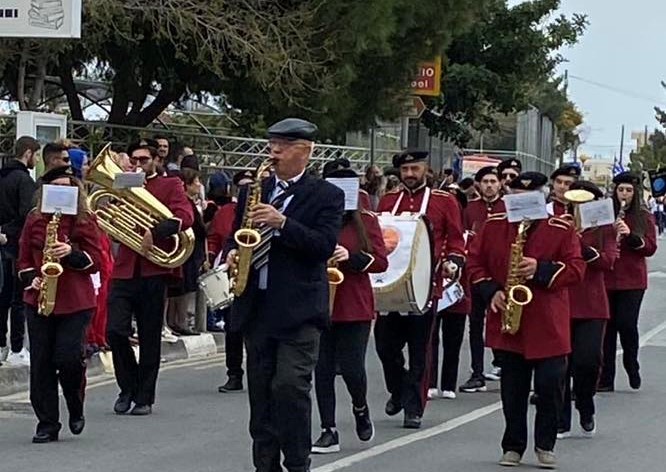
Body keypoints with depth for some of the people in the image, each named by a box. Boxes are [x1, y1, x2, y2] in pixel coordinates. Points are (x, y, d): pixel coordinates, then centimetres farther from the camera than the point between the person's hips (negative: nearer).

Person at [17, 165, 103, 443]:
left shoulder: (85, 220, 2)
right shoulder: (35, 219, 8)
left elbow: (96, 261, 0)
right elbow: (24, 260, 12)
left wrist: (71, 253, -17)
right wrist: (31, 279, -6)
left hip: (76, 303, -2)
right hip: (39, 301, 2)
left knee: (68, 359, -11)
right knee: (41, 363, 1)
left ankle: (76, 409, 17)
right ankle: (47, 424, 9)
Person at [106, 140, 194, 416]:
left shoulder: (170, 186, 5)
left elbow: (185, 217, -12)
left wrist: (155, 232, -23)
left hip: (153, 271, -3)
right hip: (124, 269, 3)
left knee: (149, 338, 3)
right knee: (115, 331, -8)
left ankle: (144, 397, 13)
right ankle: (128, 388, 12)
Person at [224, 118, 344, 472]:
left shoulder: (326, 196, 0)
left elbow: (325, 245, -13)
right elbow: (236, 235, 21)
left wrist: (282, 223, -23)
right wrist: (232, 252, -1)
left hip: (298, 308, -5)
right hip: (256, 306, 5)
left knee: (290, 387, -13)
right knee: (260, 390, 8)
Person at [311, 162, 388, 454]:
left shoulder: (366, 221, 4)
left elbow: (381, 262, 1)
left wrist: (351, 257, -15)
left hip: (355, 307, -1)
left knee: (351, 368, -4)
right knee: (323, 370, 2)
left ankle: (360, 409, 27)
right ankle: (329, 432, 10)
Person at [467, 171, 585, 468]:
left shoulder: (562, 230, -2)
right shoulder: (494, 226, 5)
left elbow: (575, 269, -6)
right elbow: (475, 262, 9)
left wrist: (541, 270, -19)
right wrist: (491, 291, -6)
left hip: (548, 326, -2)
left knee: (550, 386, -2)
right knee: (513, 388, 6)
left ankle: (546, 445, 14)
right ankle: (513, 446, 17)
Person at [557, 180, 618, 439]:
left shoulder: (604, 229, 6)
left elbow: (608, 261, -9)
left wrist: (581, 244, -22)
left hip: (592, 306, -1)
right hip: (560, 303, 1)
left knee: (588, 360, -10)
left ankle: (586, 412, 15)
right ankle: (561, 422, 11)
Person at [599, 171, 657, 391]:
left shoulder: (644, 217, 4)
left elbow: (650, 248, -1)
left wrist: (631, 235, -17)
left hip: (632, 280, -1)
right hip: (607, 279, 1)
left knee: (627, 323, -12)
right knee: (607, 326, 1)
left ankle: (632, 366, 14)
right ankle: (606, 379, 7)